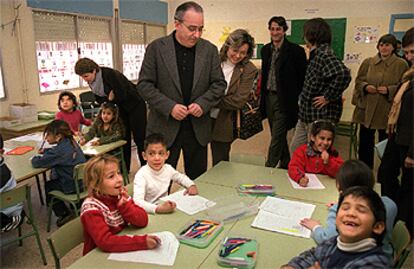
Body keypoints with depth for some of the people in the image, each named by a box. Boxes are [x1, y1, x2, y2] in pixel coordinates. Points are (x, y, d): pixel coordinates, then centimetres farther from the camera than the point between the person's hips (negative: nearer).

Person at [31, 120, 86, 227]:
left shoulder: (59, 151, -23)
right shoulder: (71, 142, 2)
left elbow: (37, 163, -19)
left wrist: (34, 158, 2)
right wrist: (45, 151, 10)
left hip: (73, 186, -8)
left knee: (48, 186, 17)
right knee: (53, 180, 30)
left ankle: (64, 214, 21)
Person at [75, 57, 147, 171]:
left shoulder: (110, 74, -28)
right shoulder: (92, 81, -3)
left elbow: (122, 95, -29)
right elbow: (99, 99, 4)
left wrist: (111, 98, -13)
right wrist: (108, 98, -17)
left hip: (135, 105, -7)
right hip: (122, 108, 7)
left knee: (139, 138, -2)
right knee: (124, 138, 9)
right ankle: (124, 169, 18)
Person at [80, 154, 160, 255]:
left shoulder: (120, 195, -3)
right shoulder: (91, 207, -18)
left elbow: (143, 221, -5)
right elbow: (105, 242, -30)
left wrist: (125, 205, -21)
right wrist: (143, 241, -36)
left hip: (122, 251, 6)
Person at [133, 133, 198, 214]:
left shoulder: (168, 168, -2)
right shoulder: (141, 175, -19)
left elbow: (181, 177, 18)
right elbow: (137, 201, -31)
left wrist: (192, 185, 0)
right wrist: (158, 209, -44)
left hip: (166, 209, 6)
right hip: (149, 212, -6)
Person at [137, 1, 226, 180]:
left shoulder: (209, 50, 3)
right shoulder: (156, 48, -4)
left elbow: (219, 83, 5)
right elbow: (144, 84, -5)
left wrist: (202, 103, -12)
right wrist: (169, 107, -17)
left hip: (198, 128, 3)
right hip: (164, 127, -2)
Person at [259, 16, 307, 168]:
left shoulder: (295, 51, -9)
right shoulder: (265, 50, 9)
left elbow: (302, 77, -7)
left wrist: (299, 99, -9)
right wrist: (262, 96, 13)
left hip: (284, 100, -6)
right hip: (269, 97, 6)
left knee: (277, 137, -5)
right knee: (278, 135, 16)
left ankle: (269, 168, 3)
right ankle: (285, 163, 32)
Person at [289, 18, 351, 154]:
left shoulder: (323, 54, -19)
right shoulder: (317, 54, 11)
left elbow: (343, 74, -35)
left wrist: (328, 97, -24)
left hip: (320, 118, -10)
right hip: (306, 115, 10)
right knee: (294, 150, 17)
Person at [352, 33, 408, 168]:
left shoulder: (401, 65, 0)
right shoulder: (368, 62, 7)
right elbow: (358, 81, 11)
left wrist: (389, 90, -16)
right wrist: (366, 86, -9)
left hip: (387, 111, -2)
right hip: (366, 109, 3)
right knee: (365, 141, 10)